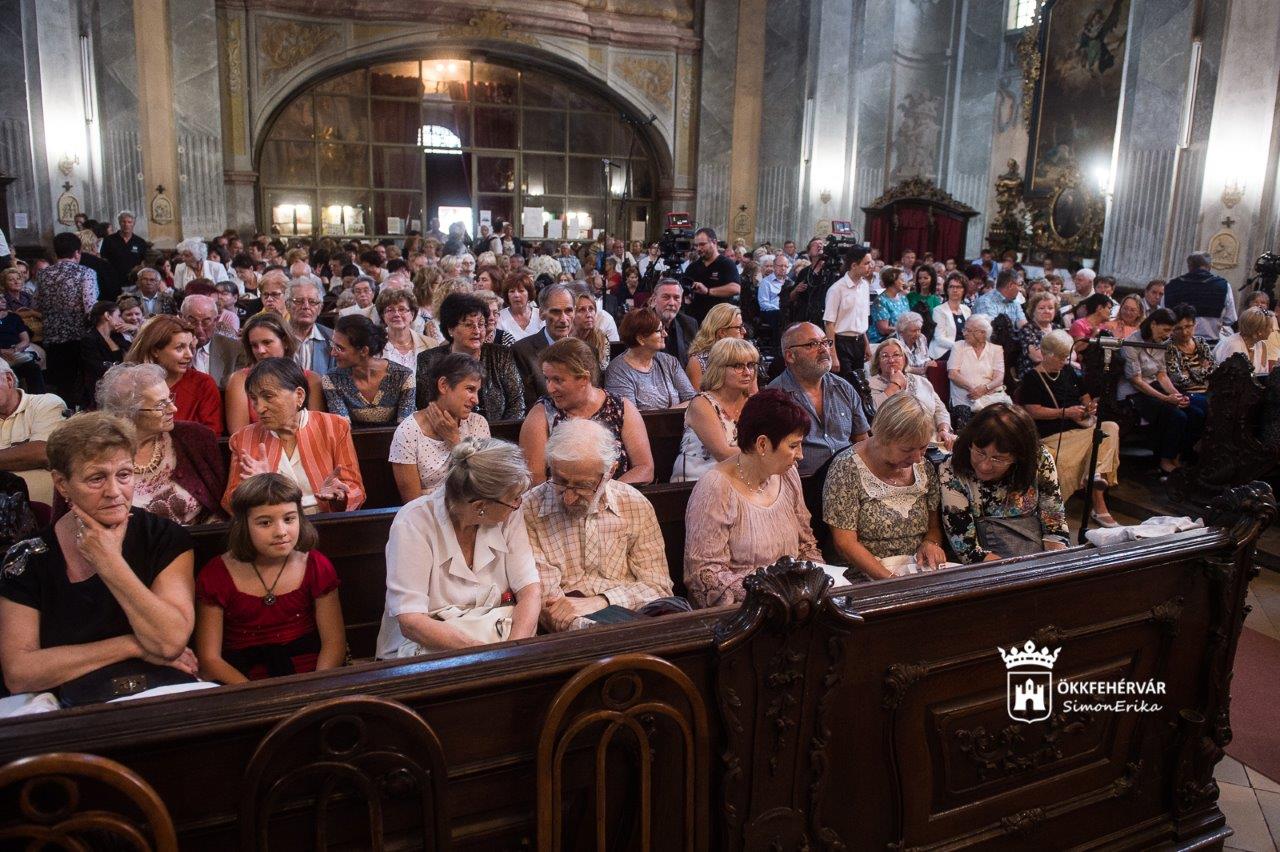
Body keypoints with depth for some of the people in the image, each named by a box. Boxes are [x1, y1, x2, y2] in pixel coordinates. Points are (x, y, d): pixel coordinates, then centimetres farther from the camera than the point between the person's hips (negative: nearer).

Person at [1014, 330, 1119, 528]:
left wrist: (1090, 406, 8)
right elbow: (1033, 411, -12)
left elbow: (1083, 395, 33)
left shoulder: (1068, 371, 23)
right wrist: (1066, 412, -16)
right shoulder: (1032, 378, -2)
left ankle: (1095, 474, -29)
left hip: (1079, 428, 8)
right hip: (1053, 435, -8)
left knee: (1111, 428, -19)